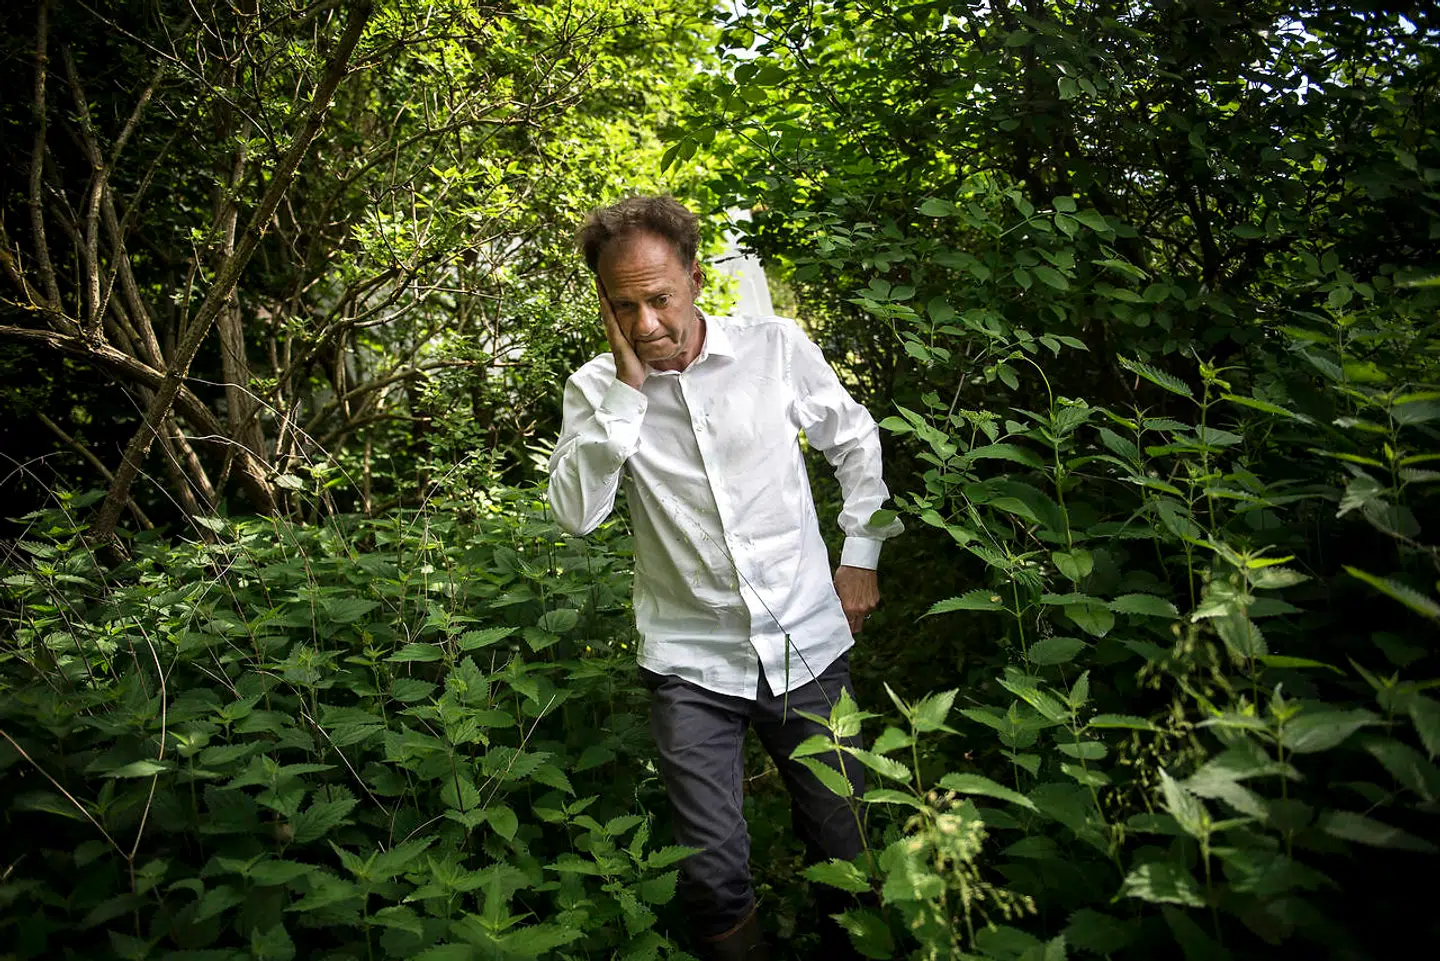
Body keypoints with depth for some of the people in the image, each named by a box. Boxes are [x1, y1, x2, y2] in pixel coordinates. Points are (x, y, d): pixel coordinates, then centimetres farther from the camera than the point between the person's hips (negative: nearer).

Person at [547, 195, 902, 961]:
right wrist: (627, 388, -19)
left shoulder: (776, 346, -4)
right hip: (692, 663, 0)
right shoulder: (595, 389, -3)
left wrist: (860, 554, 7)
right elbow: (575, 514, -16)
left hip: (808, 645, 1)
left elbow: (856, 442, 10)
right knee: (714, 874, 3)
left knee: (843, 848, 14)